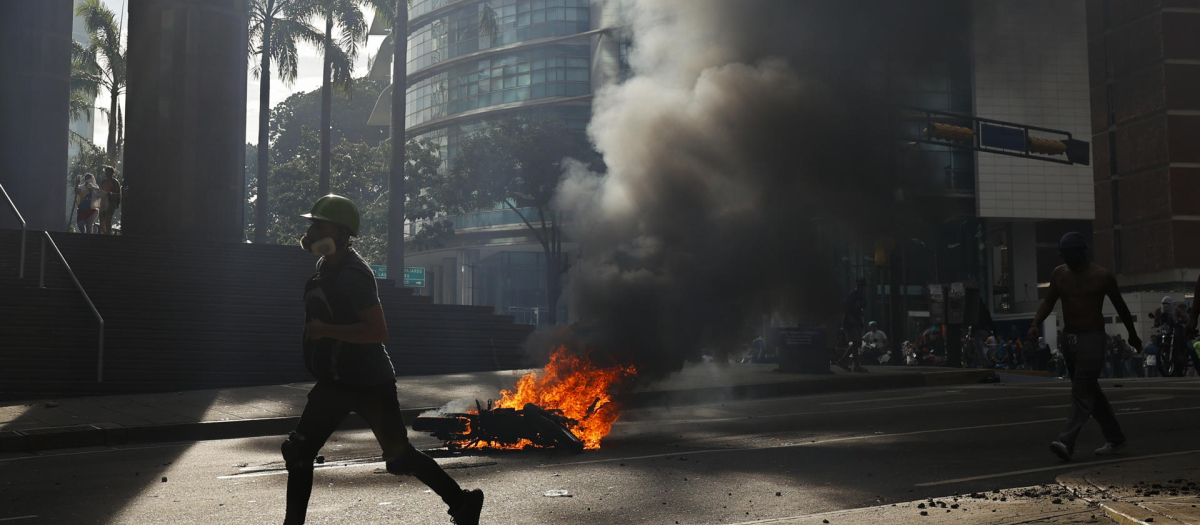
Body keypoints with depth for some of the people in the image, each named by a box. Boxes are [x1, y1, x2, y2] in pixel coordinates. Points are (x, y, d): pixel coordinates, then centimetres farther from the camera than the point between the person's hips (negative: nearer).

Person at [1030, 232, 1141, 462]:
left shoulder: (1102, 276, -6)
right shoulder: (1059, 274, 6)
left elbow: (1120, 306, 4)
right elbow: (1049, 301, 6)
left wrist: (1133, 335, 14)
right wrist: (1035, 324, -12)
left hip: (1092, 338, -6)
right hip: (1069, 338, 6)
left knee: (1082, 394, -11)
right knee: (1090, 392, 13)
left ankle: (1066, 442, -20)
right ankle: (1115, 439, 26)